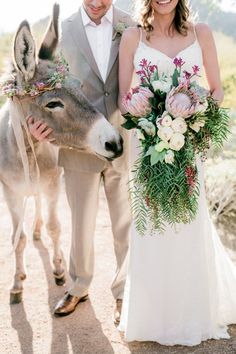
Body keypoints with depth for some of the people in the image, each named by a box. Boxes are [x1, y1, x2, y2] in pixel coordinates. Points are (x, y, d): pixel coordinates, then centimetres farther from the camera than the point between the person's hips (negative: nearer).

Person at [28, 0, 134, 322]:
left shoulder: (132, 27, -3)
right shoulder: (62, 31, -4)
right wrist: (41, 123, -19)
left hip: (124, 147, 0)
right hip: (79, 148, 0)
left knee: (125, 226, 12)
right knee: (81, 225, 15)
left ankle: (124, 291, 33)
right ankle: (79, 286, 38)